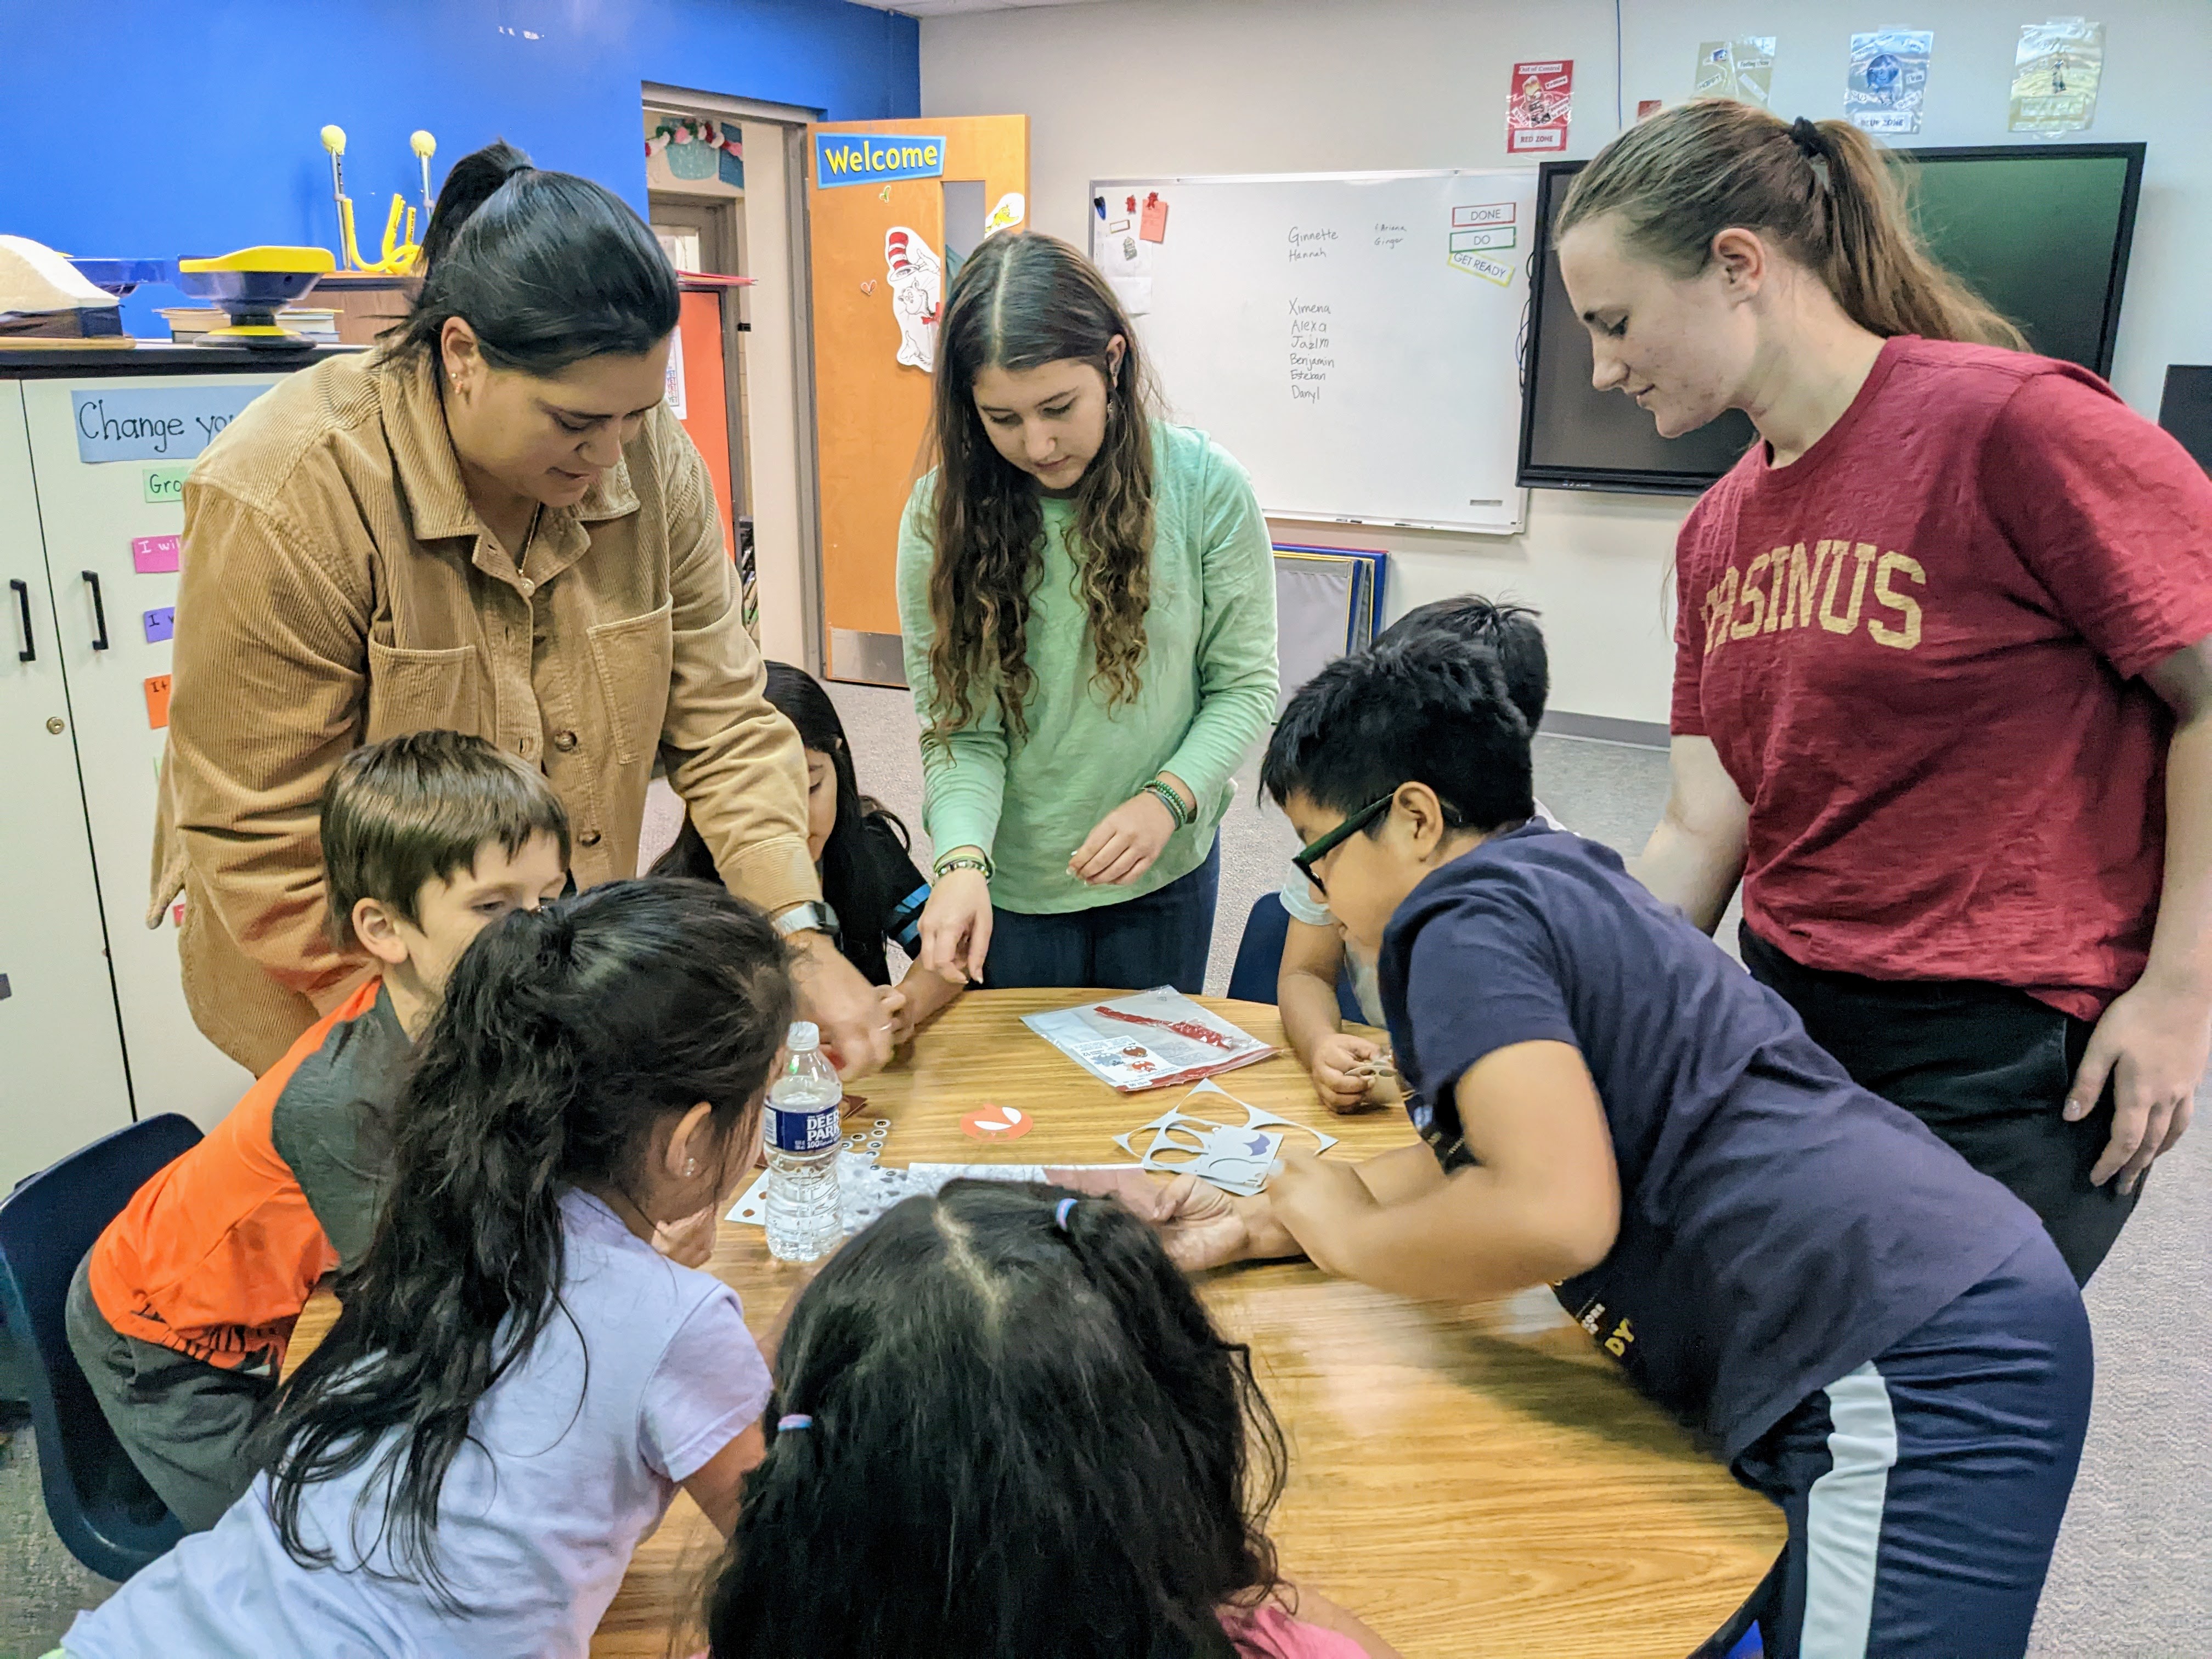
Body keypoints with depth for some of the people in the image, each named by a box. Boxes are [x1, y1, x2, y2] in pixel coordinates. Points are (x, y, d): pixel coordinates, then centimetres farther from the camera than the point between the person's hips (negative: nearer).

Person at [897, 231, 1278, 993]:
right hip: (1010, 881, 0)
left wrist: (1168, 799, -22)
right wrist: (964, 860, -28)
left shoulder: (1205, 487, -14)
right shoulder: (944, 513, -12)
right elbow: (959, 728, -12)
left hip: (1165, 872, 0)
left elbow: (1245, 685, -7)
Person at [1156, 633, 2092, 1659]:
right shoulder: (1562, 885, 17)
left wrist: (1345, 1235, -7)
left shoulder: (1467, 920, -13)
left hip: (1911, 1375, -10)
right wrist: (1263, 1222, 17)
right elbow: (1478, 1160, 25)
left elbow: (1554, 1214, -26)